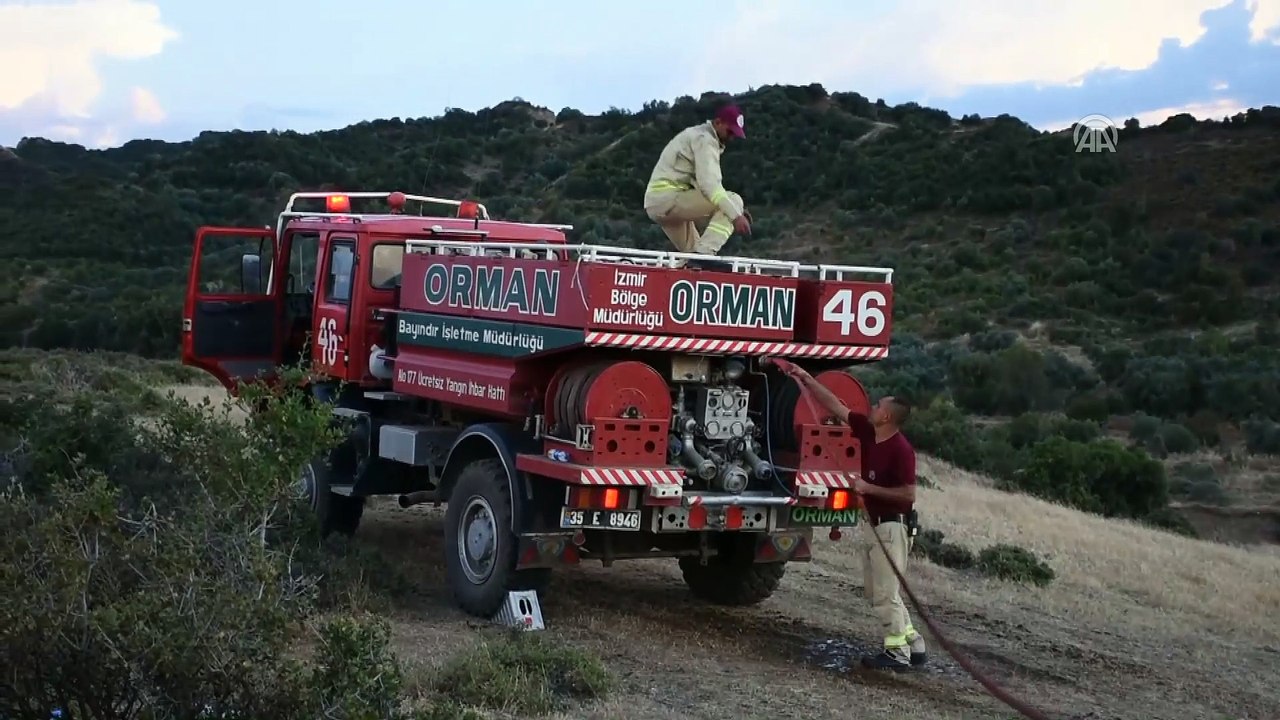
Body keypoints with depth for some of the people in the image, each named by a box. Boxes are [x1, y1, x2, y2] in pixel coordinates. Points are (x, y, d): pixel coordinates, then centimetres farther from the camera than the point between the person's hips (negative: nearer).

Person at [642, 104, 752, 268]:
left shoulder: (698, 136, 25)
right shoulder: (704, 138, -8)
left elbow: (707, 182, 21)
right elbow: (708, 184, -22)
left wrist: (736, 211, 9)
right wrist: (735, 214, -27)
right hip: (667, 196, -10)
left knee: (692, 254, 19)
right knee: (734, 200, -15)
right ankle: (704, 253, -28)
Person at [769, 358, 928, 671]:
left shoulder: (901, 449, -20)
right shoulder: (868, 433, 2)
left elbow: (908, 494, -20)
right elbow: (836, 406, 8)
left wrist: (868, 488, -22)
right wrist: (806, 378, 7)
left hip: (892, 526, -9)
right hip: (872, 524, 9)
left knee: (885, 592, -5)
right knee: (875, 590, 14)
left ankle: (897, 653, 5)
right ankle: (913, 643, 22)